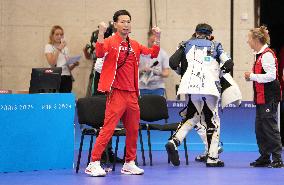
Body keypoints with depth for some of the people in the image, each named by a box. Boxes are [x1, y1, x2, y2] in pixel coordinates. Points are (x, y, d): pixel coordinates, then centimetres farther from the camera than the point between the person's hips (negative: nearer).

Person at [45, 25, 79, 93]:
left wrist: (74, 65, -1)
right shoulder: (49, 47, 4)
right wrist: (58, 49, -13)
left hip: (67, 77, 5)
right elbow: (52, 63, -13)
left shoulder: (65, 48, 20)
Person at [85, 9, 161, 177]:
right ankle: (94, 164, -10)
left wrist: (157, 38, 7)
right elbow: (100, 53, -23)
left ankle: (130, 163, 23)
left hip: (132, 94, 7)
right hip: (116, 92, -7)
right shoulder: (111, 42, -4)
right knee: (108, 128, -12)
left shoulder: (134, 45, 14)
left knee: (133, 130, 12)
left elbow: (153, 53, 20)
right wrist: (101, 33, -32)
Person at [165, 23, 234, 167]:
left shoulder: (187, 45, 16)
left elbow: (172, 62, 5)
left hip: (191, 86, 2)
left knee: (192, 117, 18)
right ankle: (212, 158, 6)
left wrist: (183, 72, 23)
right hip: (210, 87, -2)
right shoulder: (215, 46, 14)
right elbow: (228, 64, 2)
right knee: (213, 120, 8)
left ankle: (174, 142, -5)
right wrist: (218, 72, 22)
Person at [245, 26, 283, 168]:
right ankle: (264, 157, 19)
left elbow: (271, 76, -22)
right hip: (261, 97, 10)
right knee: (259, 128, 11)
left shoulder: (267, 54, -14)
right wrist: (251, 77, 7)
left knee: (270, 127, -8)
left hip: (269, 97, -10)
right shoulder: (260, 54, 16)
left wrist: (252, 76, -15)